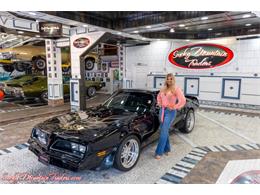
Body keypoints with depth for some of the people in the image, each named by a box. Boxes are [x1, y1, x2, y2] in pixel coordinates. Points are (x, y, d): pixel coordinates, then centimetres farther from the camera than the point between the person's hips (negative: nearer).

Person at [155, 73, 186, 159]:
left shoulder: (176, 89, -8)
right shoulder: (163, 89, 10)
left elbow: (183, 100, -16)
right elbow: (159, 97, 28)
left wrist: (174, 107, -14)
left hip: (170, 112, -6)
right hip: (162, 110, 6)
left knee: (164, 131, -8)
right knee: (164, 130, 12)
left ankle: (159, 152, -2)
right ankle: (167, 149, 27)